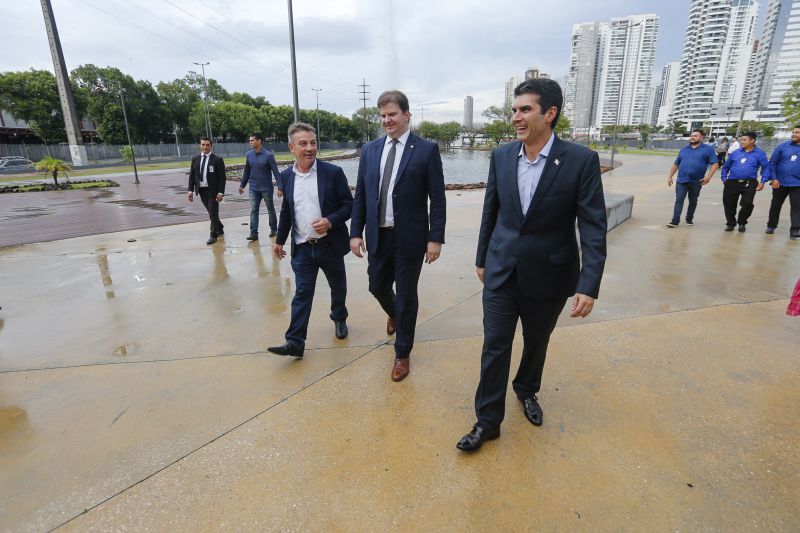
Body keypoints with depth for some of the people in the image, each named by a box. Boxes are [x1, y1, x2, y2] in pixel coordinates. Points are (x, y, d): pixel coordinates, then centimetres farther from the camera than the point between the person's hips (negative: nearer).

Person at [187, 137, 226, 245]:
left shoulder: (217, 160, -6)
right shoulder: (195, 159, 7)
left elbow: (222, 177, -9)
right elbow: (192, 175, 10)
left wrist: (221, 192, -15)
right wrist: (191, 190, 2)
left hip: (213, 190, -4)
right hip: (201, 190, 5)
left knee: (213, 212, -3)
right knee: (210, 212, 13)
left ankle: (213, 235, 6)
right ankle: (219, 229, 32)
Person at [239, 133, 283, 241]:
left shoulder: (268, 155, -12)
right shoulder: (248, 155, 1)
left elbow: (276, 172, -13)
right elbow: (246, 171, 12)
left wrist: (280, 187, -18)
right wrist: (242, 185, 16)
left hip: (266, 188, -3)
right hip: (254, 188, 4)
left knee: (271, 209, 11)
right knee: (253, 210, -2)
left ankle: (273, 229, 26)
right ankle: (253, 233, -2)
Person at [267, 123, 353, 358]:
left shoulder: (333, 172, -9)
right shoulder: (286, 176, 3)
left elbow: (349, 205, -6)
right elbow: (286, 211, 13)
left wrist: (331, 221, -23)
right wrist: (280, 240, 17)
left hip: (330, 245, -1)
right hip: (302, 249, 2)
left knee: (338, 286, 17)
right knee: (302, 294, 2)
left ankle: (339, 319, 43)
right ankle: (295, 342, 7)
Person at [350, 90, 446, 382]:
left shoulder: (427, 149, -5)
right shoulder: (370, 149, 7)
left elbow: (437, 199, -7)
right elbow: (360, 195, 9)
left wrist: (435, 238, -11)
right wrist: (356, 232, 3)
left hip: (409, 238, -4)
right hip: (377, 236, 4)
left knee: (407, 296, 6)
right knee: (377, 287, 18)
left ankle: (402, 354, 26)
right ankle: (394, 314, 54)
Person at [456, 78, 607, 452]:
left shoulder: (581, 160, -12)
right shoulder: (501, 156, -2)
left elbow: (593, 227, -12)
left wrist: (589, 284, -18)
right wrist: (482, 258, 12)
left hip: (547, 277, -1)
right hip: (501, 272, 2)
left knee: (536, 343, 20)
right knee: (494, 347, 4)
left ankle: (527, 390, 48)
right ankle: (488, 421, 20)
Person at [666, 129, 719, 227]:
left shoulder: (708, 149, 1)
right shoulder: (683, 149, 12)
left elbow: (714, 164, -4)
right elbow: (675, 164, 17)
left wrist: (708, 176, -16)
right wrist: (670, 176, 9)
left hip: (696, 181, -1)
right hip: (681, 180, 2)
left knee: (693, 201, 12)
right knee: (679, 200, -8)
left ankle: (689, 219, 26)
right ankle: (675, 221, -13)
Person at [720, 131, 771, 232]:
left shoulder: (760, 153, 2)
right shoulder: (735, 153, 9)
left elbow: (766, 168, 2)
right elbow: (726, 166, 17)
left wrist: (763, 182, -7)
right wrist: (724, 178, 9)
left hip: (749, 184, -2)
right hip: (732, 183, 2)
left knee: (747, 204, -5)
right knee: (729, 204, 5)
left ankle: (742, 223, 18)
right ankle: (730, 223, 22)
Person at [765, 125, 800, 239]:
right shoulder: (783, 146, 0)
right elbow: (772, 162, -1)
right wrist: (774, 178, -9)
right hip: (780, 183, 1)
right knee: (775, 205, 13)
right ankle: (771, 226, 28)